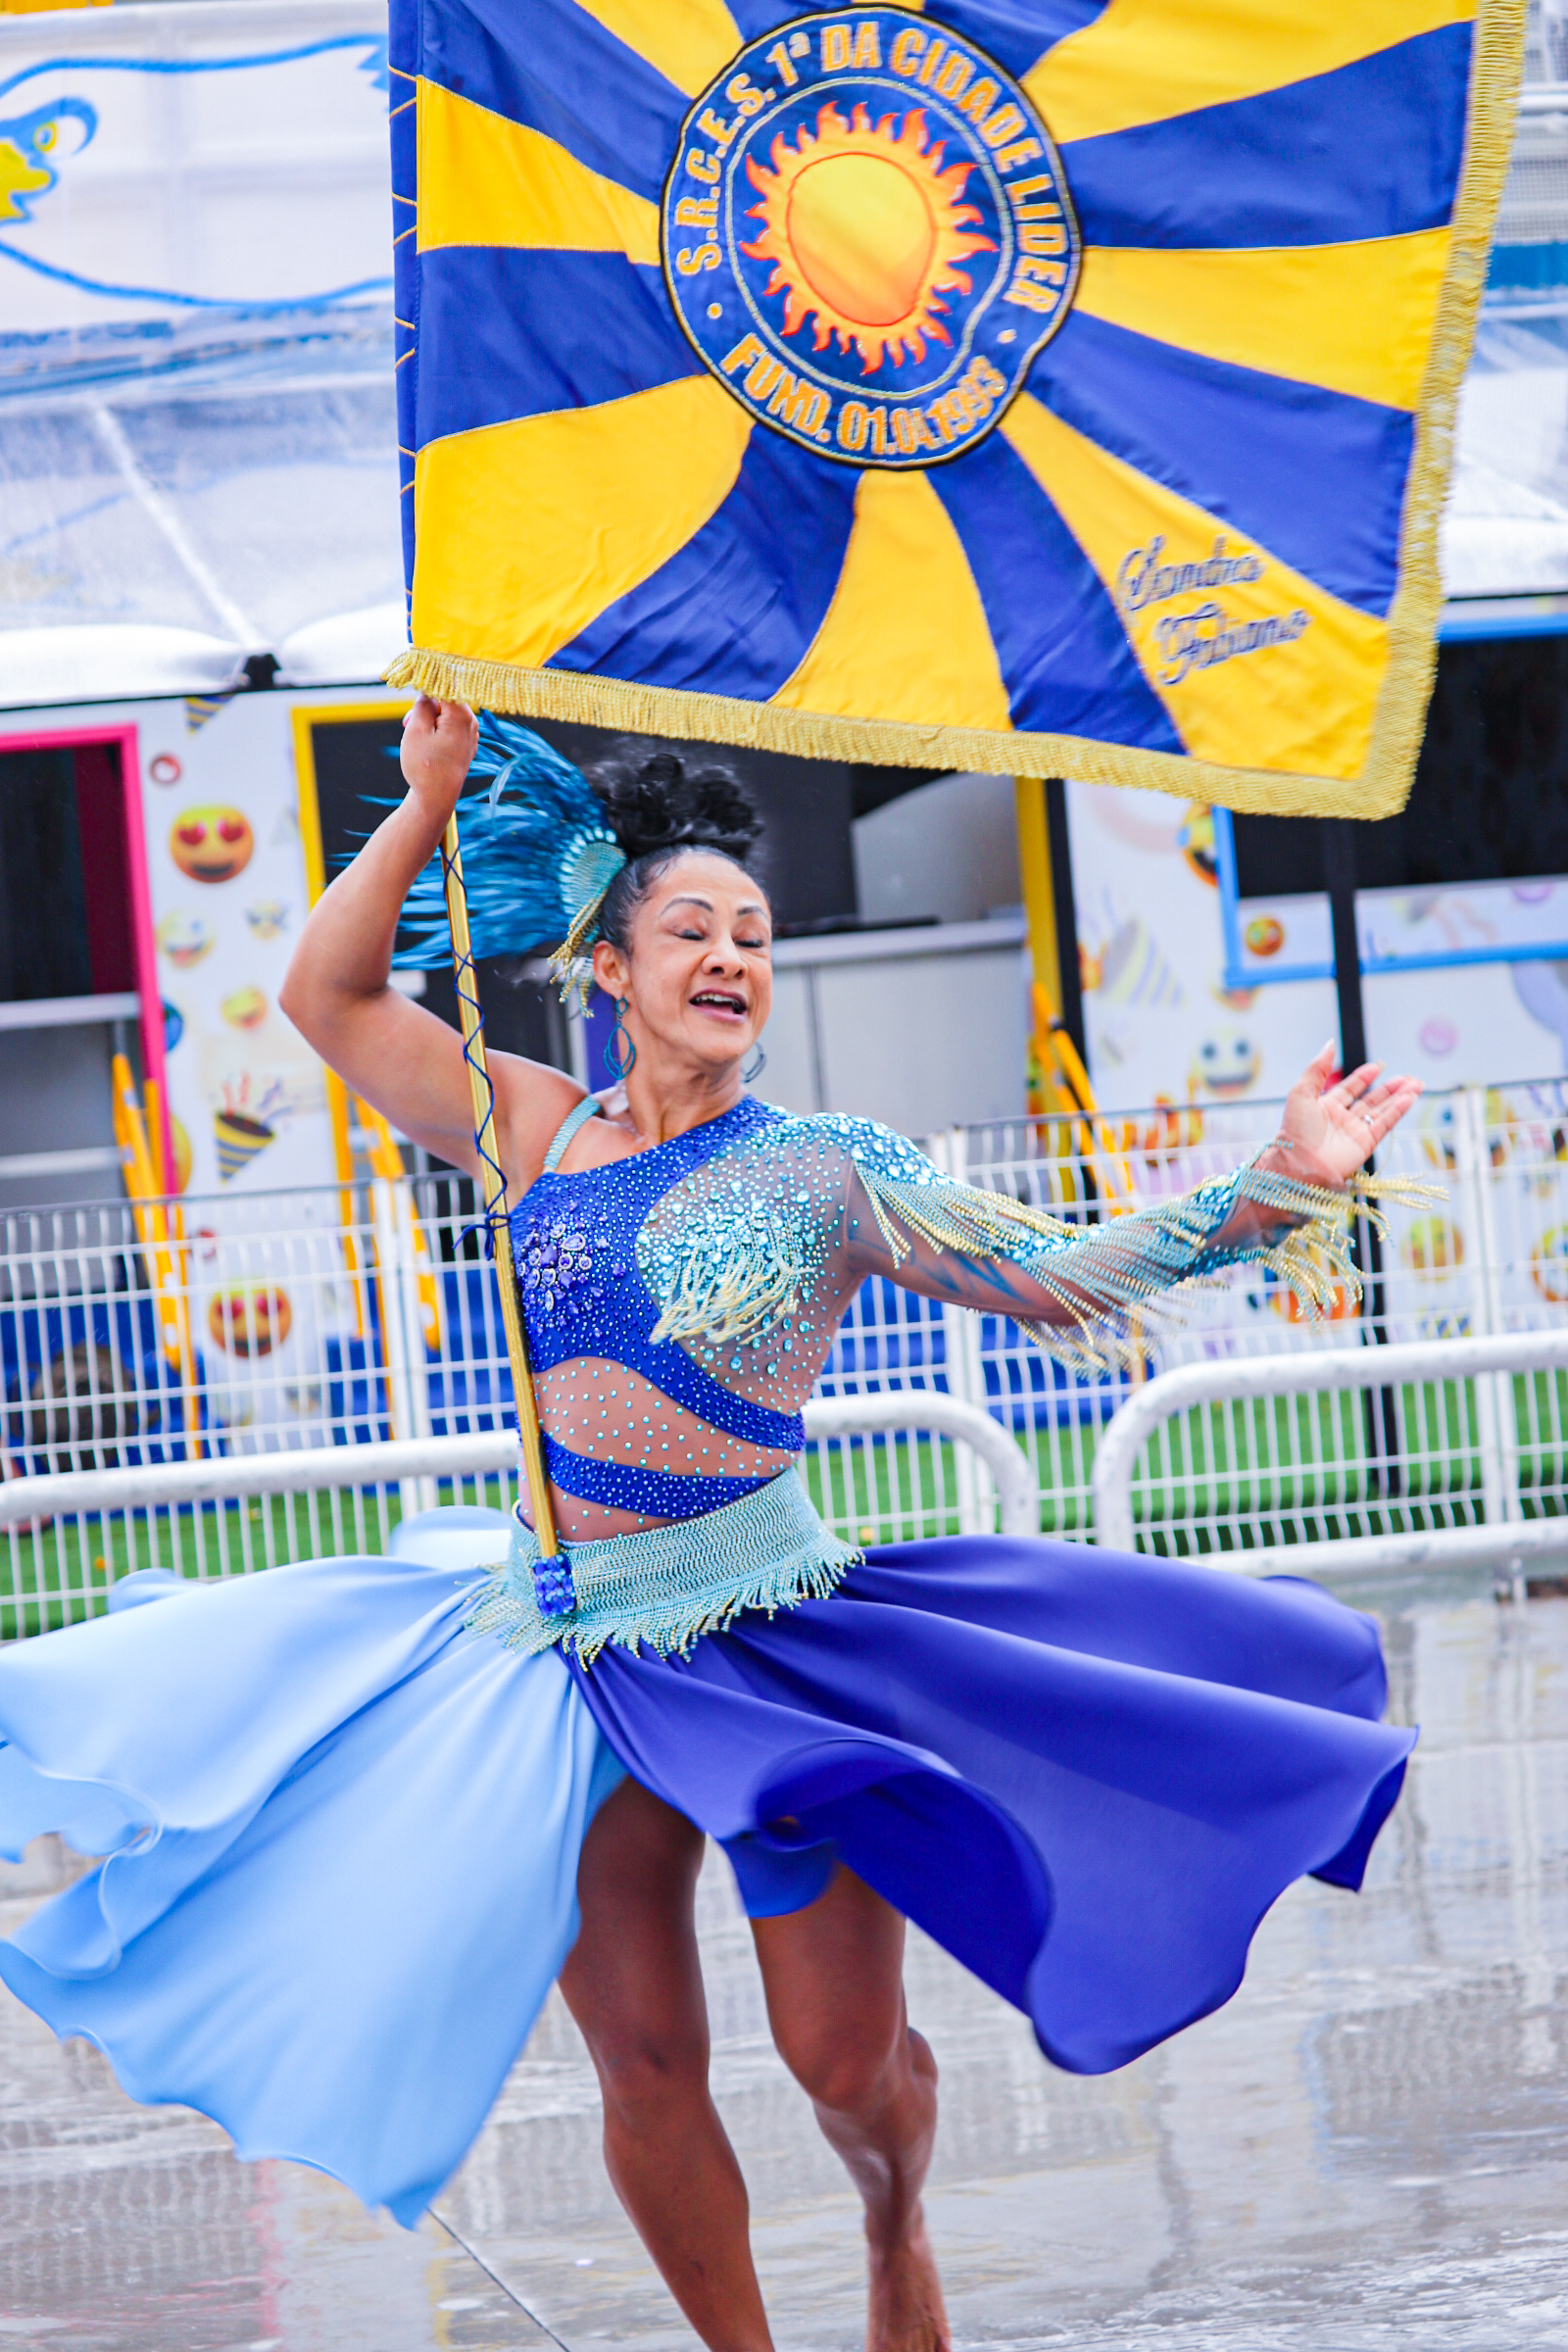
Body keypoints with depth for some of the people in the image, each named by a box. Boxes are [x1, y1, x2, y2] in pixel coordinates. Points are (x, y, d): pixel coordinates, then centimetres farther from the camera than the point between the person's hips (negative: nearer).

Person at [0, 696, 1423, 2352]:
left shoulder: (826, 1173, -2)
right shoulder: (536, 1133, 7)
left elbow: (1060, 1278, -7)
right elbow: (327, 995, 12)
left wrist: (1277, 1190, -17)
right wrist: (426, 804, 5)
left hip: (769, 1638, -3)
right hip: (566, 1644, 3)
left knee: (846, 2058, 2)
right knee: (644, 2070, 6)